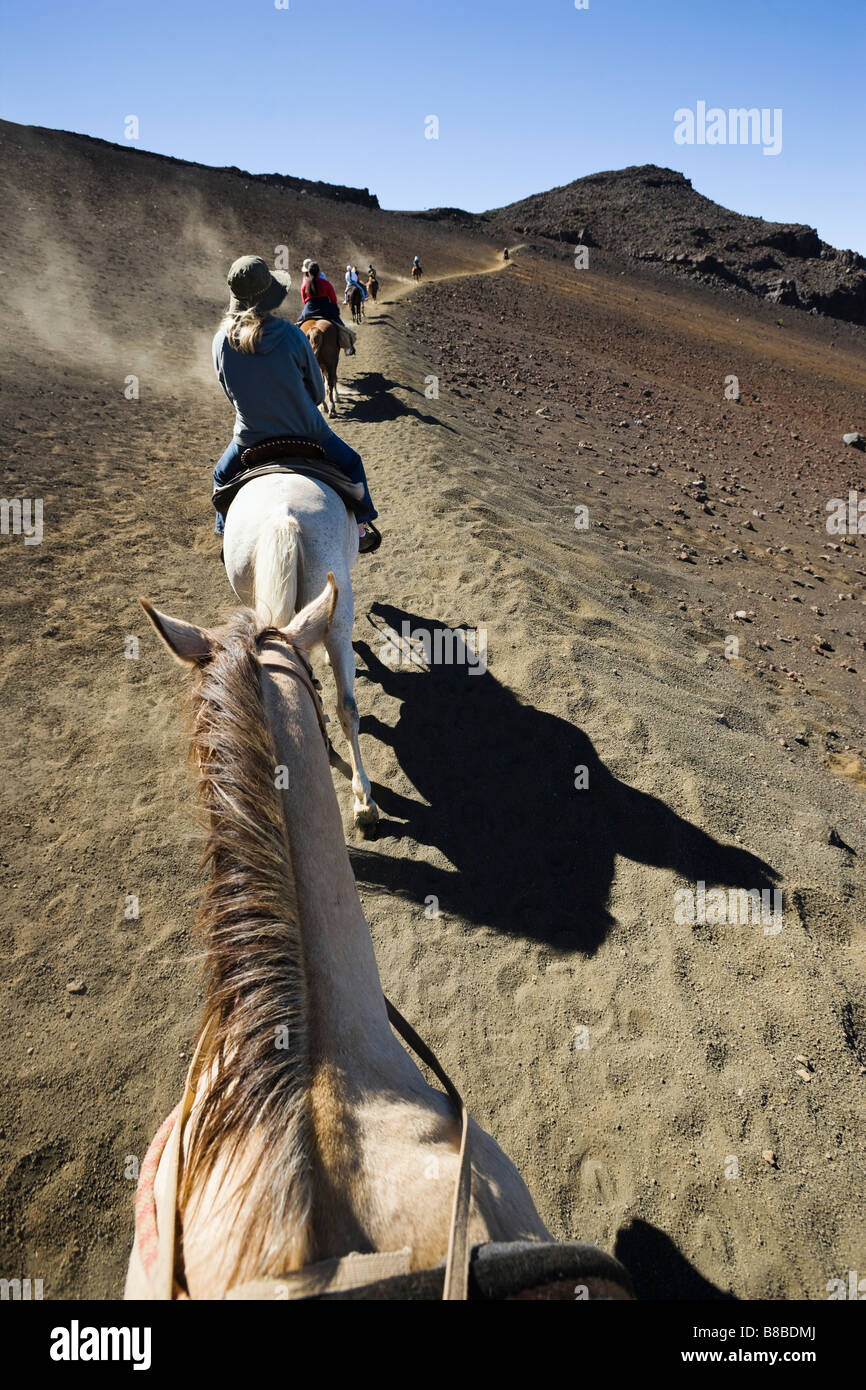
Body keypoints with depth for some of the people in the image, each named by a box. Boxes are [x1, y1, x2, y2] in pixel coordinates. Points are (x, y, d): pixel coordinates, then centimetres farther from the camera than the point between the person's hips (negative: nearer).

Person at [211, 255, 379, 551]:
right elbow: (317, 389, -7)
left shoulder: (221, 341, -12)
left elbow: (230, 392, 3)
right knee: (350, 463, 24)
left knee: (223, 476, 31)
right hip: (306, 432, -2)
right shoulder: (292, 336, -20)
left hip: (250, 436, 2)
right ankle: (358, 528, 27)